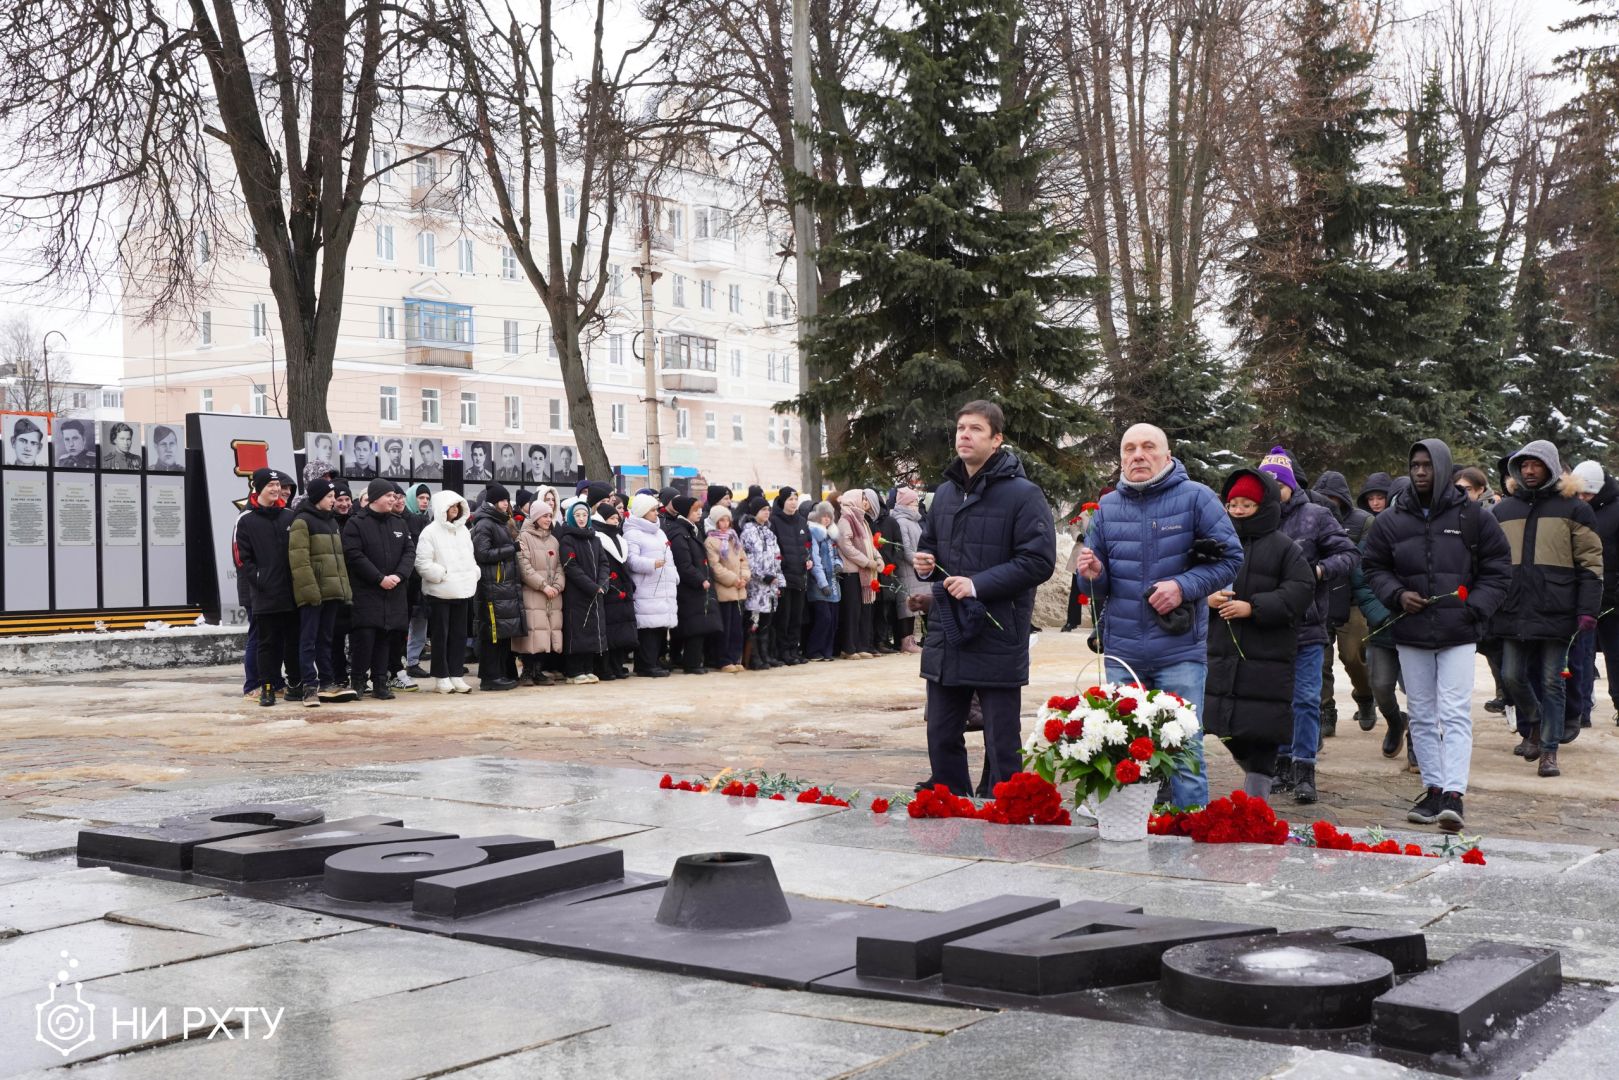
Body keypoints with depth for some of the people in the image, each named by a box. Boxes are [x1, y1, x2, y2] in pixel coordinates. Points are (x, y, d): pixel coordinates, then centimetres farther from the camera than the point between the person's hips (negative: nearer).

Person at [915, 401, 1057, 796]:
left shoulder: (1023, 494, -8)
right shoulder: (945, 492, 14)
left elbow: (1039, 560, -15)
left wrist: (978, 584, -20)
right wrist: (925, 563, 3)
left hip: (998, 639, -7)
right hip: (947, 637, 7)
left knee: (1002, 744, 2)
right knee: (942, 737, 12)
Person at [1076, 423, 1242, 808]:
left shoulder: (1196, 497, -1)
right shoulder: (1107, 507, 10)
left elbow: (1230, 558, -3)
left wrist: (1183, 587, -15)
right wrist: (1093, 574, -9)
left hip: (1179, 651, -4)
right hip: (1121, 652, 4)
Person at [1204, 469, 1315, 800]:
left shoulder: (1285, 547, -2)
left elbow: (1301, 591, -10)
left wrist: (1254, 607, -17)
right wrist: (1207, 598, -9)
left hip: (1268, 656, -5)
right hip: (1221, 652, 5)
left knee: (1261, 729, -5)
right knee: (1223, 725, 10)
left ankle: (1255, 800, 5)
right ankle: (1257, 771, 36)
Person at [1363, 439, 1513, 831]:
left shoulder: (1472, 516, 1)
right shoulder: (1391, 520, 6)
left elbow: (1498, 565, 7)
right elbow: (1374, 568, 13)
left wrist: (1475, 606, -5)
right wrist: (1396, 594, -6)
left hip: (1458, 634, -3)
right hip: (1410, 634, 3)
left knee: (1455, 714, -10)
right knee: (1421, 716, 9)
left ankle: (1453, 795, -14)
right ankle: (1432, 790, 17)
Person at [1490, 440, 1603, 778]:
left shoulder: (1573, 508, 2)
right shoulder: (1501, 511, 13)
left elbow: (1590, 563, -1)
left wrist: (1588, 610, -9)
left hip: (1557, 613, -3)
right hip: (1513, 612, 3)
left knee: (1552, 683, 1)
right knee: (1512, 677, 5)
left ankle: (1548, 750, 9)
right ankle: (1533, 723, 32)